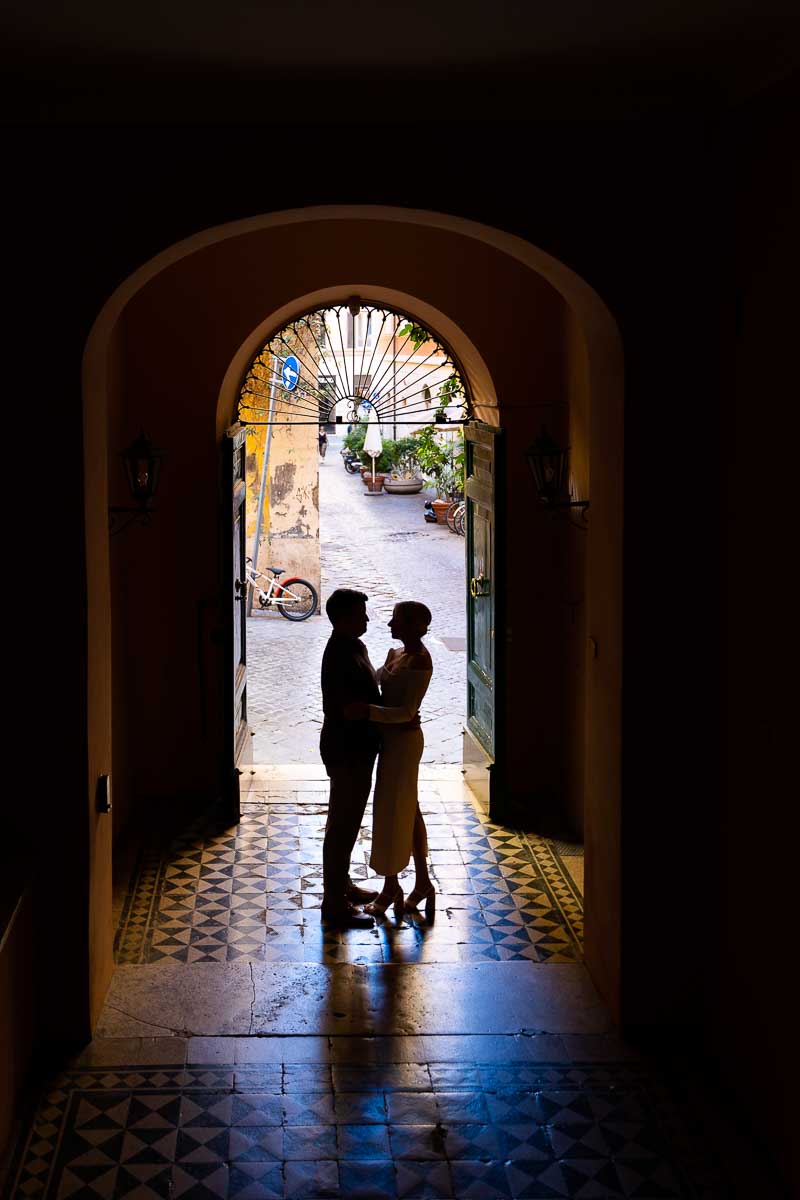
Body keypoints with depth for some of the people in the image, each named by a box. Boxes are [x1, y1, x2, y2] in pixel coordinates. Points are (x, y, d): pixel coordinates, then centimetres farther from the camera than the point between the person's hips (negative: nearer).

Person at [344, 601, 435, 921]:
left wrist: (367, 711, -34)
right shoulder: (396, 655, 8)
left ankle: (391, 888, 15)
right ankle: (423, 882, 24)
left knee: (392, 813, 1)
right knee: (408, 811, 15)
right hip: (393, 739, 9)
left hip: (403, 741, -9)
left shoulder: (420, 662, -20)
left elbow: (406, 712, -25)